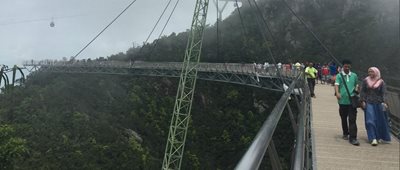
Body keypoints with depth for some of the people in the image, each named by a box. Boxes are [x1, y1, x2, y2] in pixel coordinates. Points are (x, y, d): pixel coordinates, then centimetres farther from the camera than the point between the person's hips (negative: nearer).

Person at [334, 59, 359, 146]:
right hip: (342, 101, 0)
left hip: (352, 100, 1)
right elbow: (336, 85, -13)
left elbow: (356, 85, 22)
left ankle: (352, 138, -7)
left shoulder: (354, 75, 10)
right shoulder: (339, 75, 2)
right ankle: (345, 133, 31)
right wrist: (337, 93, -30)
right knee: (344, 118, 12)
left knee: (352, 119, -6)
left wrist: (356, 90, 5)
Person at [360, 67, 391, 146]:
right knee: (370, 120, -8)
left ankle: (378, 136, 24)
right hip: (368, 103, 0)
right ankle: (373, 138, -7)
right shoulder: (365, 80, 3)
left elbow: (383, 93, -1)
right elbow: (362, 91, 4)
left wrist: (383, 102, -12)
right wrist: (363, 101, -4)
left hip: (378, 103, 0)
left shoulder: (381, 82, 1)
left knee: (379, 120, 7)